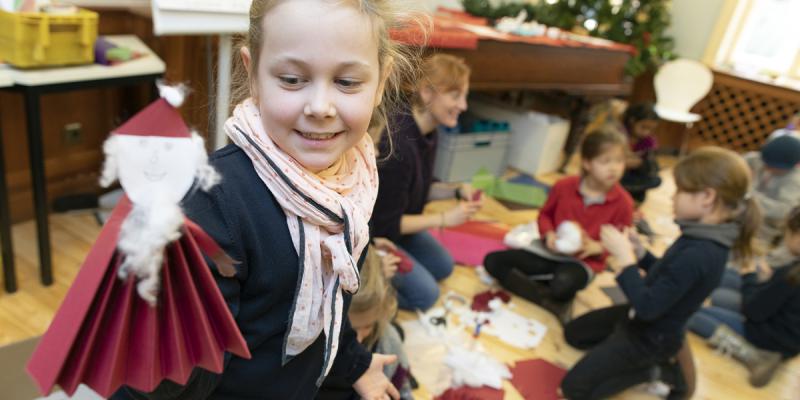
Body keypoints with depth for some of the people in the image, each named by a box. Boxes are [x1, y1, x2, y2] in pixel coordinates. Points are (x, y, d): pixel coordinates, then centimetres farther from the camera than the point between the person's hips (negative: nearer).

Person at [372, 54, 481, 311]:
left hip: (398, 224, 9)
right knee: (425, 294, -4)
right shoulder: (397, 145, -36)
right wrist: (445, 219, -22)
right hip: (374, 235, -9)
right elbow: (386, 224, -27)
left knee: (443, 267, 19)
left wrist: (456, 191, -7)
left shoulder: (428, 132, -7)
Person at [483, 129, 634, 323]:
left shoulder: (623, 202, -13)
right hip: (552, 253, 4)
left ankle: (558, 297, -2)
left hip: (583, 261, -4)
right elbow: (545, 214, 9)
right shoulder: (564, 186, -8)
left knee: (563, 284, -43)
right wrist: (548, 234, -13)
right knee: (493, 261, -13)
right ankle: (553, 303, -19)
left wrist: (598, 248, -23)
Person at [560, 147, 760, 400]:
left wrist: (624, 256, -25)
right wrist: (639, 253, -5)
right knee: (573, 333, 22)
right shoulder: (702, 239, -5)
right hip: (644, 320, 9)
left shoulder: (700, 254, -34)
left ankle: (654, 370, 5)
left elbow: (647, 307, -31)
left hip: (650, 336, -9)